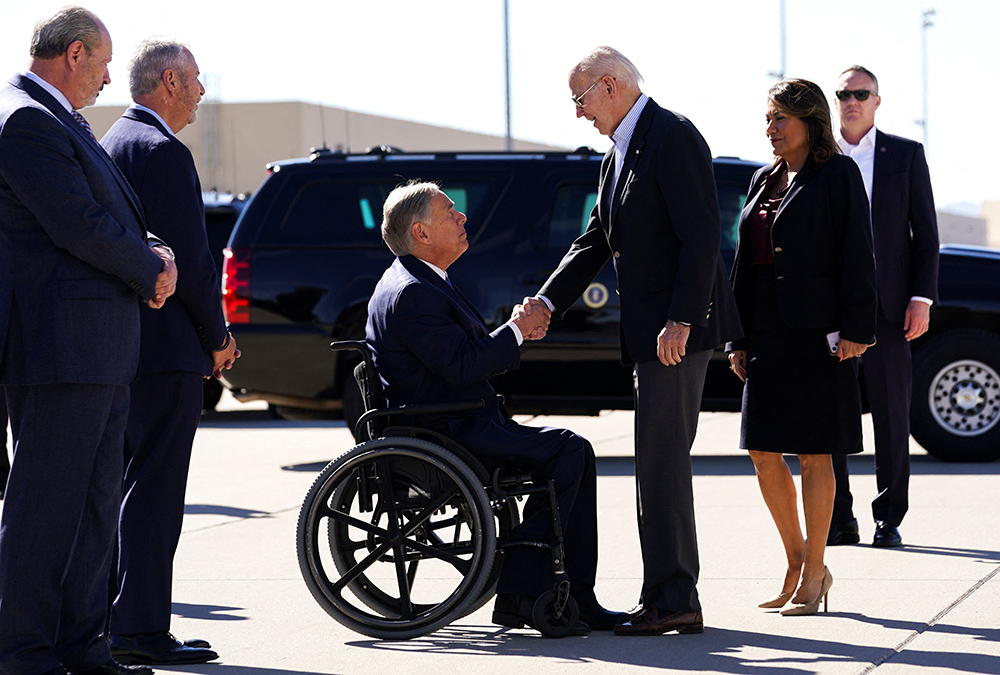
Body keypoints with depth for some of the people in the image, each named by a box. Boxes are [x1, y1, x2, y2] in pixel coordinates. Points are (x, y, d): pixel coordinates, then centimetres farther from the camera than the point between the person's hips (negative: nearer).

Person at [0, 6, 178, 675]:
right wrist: (150, 270, -6)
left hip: (100, 345, 11)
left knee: (97, 496, 12)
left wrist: (157, 254, 1)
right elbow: (78, 226, -20)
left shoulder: (60, 122, 20)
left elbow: (115, 216, 22)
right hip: (59, 341, -11)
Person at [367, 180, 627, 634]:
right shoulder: (412, 294, -16)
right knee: (569, 451, -18)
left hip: (455, 425, 11)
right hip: (442, 434, -11)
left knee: (573, 452, 3)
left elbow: (471, 356, 21)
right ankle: (521, 594, -17)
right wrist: (514, 332, -10)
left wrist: (515, 334, 4)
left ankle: (577, 598, 0)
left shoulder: (420, 284, 20)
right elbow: (461, 368, -23)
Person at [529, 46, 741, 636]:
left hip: (678, 329, -10)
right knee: (662, 464, 12)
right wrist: (547, 302, 7)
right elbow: (595, 243, 20)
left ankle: (672, 599, -8)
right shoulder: (618, 156, 19)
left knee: (661, 462, -10)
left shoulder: (673, 137, -13)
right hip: (651, 332, 10)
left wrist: (681, 321, -23)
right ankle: (675, 598, 16)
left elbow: (701, 235, -19)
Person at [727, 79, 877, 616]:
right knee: (763, 451, 4)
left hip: (816, 332, -7)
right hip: (768, 333, 7)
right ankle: (797, 563, 18)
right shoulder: (764, 182, 17)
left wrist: (855, 329, -15)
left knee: (813, 455, -2)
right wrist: (738, 339, 13)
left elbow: (855, 254, -8)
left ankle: (813, 575, 5)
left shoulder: (837, 175, -2)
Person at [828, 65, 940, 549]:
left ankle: (888, 519, 9)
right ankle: (839, 521, 9)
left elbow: (926, 232, 4)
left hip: (887, 305, -1)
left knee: (891, 414, 2)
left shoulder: (906, 155, 7)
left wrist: (922, 298, -6)